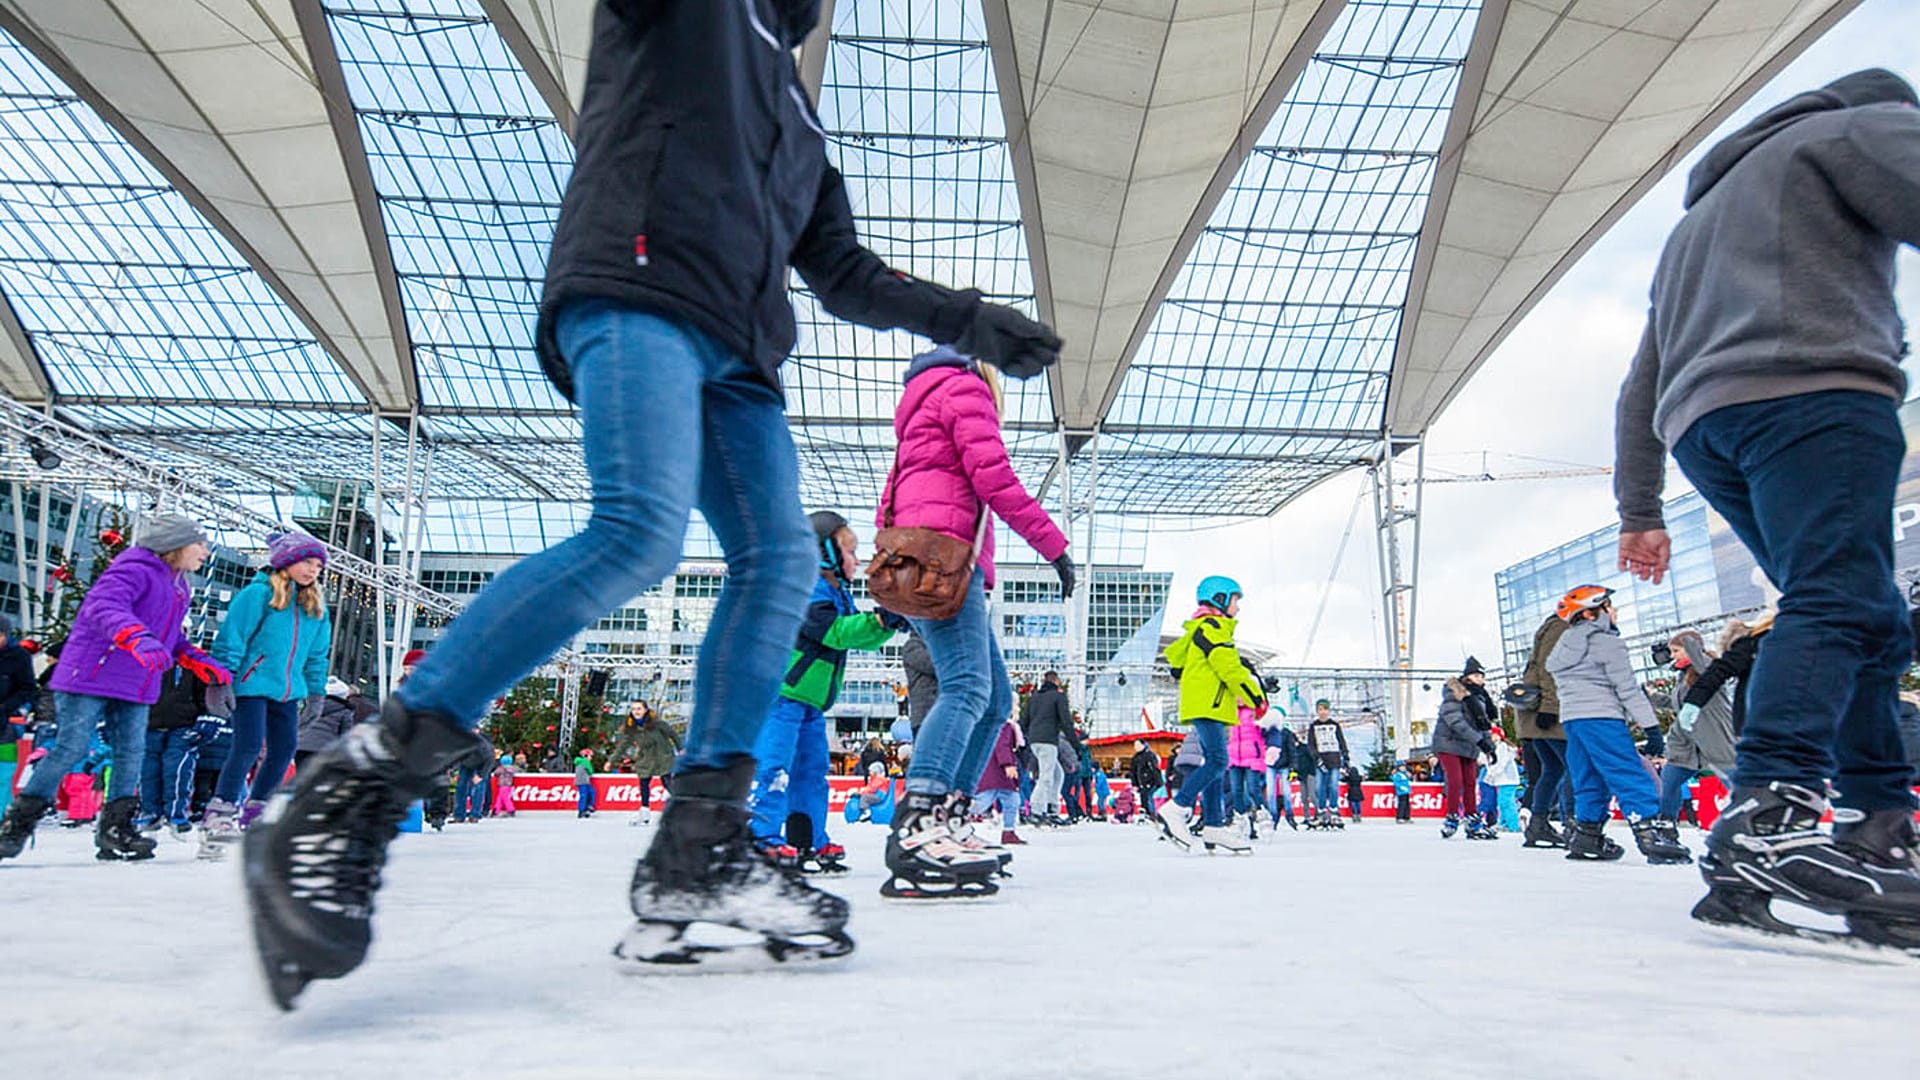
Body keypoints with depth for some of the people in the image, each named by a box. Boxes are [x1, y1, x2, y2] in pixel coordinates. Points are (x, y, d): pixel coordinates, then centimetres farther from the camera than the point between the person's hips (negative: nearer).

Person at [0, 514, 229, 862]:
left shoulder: (177, 586, 17)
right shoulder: (135, 569, -13)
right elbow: (105, 606, -32)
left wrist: (204, 665, 15)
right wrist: (139, 640, -48)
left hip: (134, 687, 8)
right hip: (91, 676, -8)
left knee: (132, 754, 2)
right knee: (71, 749, -6)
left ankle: (114, 831, 8)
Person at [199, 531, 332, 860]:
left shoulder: (315, 606, 13)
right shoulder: (258, 595, -8)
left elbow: (318, 655, 20)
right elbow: (231, 638, -10)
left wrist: (316, 691, 17)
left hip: (287, 690, 7)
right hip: (252, 684, -7)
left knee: (285, 749, 6)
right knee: (248, 747, -14)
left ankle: (254, 812, 21)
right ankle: (218, 815, -7)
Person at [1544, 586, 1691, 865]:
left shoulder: (1564, 647, 19)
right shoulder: (1606, 643, -5)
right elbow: (1628, 690, -8)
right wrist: (1651, 725, -7)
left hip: (1570, 718, 8)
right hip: (1601, 717, -8)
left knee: (1589, 781, 12)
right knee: (1631, 777, -10)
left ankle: (1586, 834, 10)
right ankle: (1651, 830, -19)